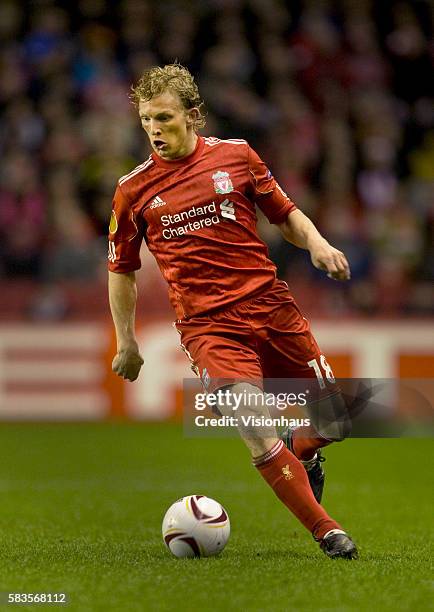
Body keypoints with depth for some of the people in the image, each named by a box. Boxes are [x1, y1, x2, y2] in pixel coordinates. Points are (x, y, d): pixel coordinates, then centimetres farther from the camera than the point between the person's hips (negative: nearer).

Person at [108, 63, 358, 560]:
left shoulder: (235, 155, 4)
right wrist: (126, 342, 12)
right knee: (254, 426, -20)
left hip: (271, 305, 2)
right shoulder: (134, 190, 3)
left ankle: (301, 452, 40)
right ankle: (326, 531, -9)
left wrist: (316, 244, -5)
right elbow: (121, 268, 14)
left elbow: (285, 214, 15)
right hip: (208, 326, -2)